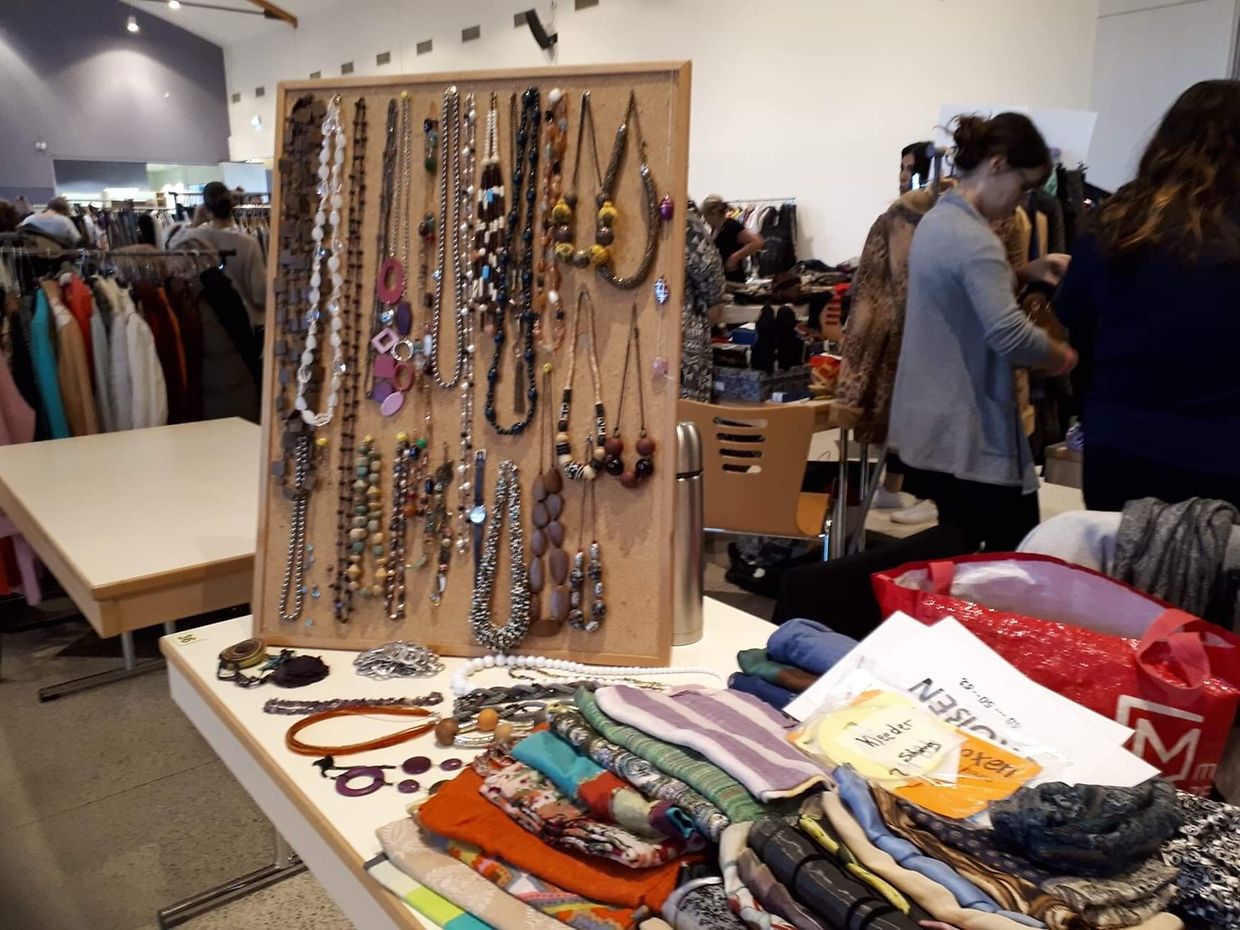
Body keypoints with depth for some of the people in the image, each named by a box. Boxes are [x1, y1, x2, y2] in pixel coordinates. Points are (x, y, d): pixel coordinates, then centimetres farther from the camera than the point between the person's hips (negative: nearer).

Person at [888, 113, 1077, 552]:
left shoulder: (935, 220, 11)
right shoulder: (975, 239, -19)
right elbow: (1010, 336, -28)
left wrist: (1025, 271, 13)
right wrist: (1061, 356, -9)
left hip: (930, 424, 10)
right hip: (971, 433, -10)